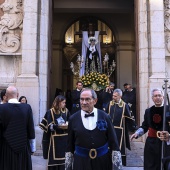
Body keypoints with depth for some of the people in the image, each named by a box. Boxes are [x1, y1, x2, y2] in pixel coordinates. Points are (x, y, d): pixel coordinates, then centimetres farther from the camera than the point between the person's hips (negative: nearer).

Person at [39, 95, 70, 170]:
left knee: (64, 155, 5)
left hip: (64, 137, 3)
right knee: (54, 157, 0)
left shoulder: (66, 111, 7)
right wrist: (59, 126, -22)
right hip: (55, 138, -3)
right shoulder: (50, 112, -4)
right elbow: (50, 126, -10)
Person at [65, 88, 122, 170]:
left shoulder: (105, 117, -4)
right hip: (81, 163, 0)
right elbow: (70, 146, 4)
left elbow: (114, 143, -3)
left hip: (102, 162, 1)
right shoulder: (73, 119, -2)